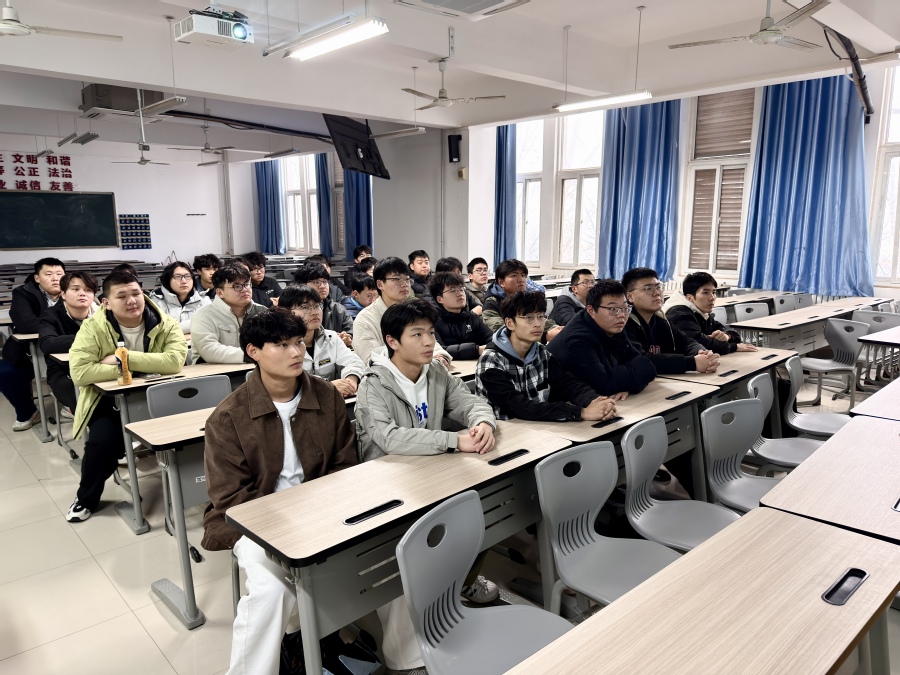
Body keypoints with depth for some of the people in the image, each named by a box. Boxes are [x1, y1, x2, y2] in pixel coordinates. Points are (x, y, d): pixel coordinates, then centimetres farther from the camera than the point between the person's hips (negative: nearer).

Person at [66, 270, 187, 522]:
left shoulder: (166, 324, -9)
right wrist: (129, 369, -24)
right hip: (110, 402, 0)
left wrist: (125, 357, -27)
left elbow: (175, 361, -26)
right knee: (102, 440, -23)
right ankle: (86, 498, 8)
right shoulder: (93, 327, -10)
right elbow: (79, 371, -22)